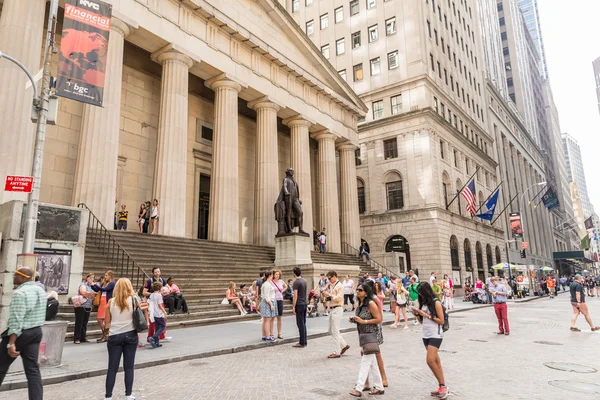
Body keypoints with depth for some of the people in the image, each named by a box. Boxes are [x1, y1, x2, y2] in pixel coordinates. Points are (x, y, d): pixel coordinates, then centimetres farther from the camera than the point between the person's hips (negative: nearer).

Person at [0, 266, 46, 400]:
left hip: (20, 333, -7)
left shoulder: (20, 293, -18)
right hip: (36, 332, 7)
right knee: (32, 369, 8)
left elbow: (16, 321, -22)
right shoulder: (41, 290, 9)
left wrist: (11, 343, -22)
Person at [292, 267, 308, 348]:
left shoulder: (296, 282, -15)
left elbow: (295, 296, -17)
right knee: (303, 323, 14)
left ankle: (302, 343, 1)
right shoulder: (305, 281, 9)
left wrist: (293, 306, -13)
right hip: (305, 303, 8)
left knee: (300, 324, -3)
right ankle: (305, 341, 19)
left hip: (299, 304, -8)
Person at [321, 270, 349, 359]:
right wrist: (324, 294, 2)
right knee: (331, 331, 13)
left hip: (337, 309, -9)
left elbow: (339, 298, -17)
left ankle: (336, 353, 1)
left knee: (335, 331, -6)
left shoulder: (340, 286, -10)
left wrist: (329, 295, -18)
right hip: (332, 309, 9)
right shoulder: (331, 286, 16)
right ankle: (344, 345, 24)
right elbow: (328, 298, 21)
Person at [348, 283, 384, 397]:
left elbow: (379, 319, -15)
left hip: (371, 336, -9)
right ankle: (379, 387, 23)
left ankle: (359, 389, -7)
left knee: (365, 362, -8)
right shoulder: (360, 304, 9)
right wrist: (354, 319, 1)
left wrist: (363, 321, -20)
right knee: (372, 363, 14)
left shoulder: (371, 304, -14)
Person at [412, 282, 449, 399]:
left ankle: (443, 386, 1)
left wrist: (427, 315, -17)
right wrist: (417, 314, -5)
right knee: (436, 361, 11)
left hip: (435, 335, -7)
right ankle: (442, 387, 18)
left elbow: (441, 321, -12)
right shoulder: (423, 303, 8)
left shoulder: (436, 302, -11)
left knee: (430, 360, -13)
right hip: (426, 335, 7)